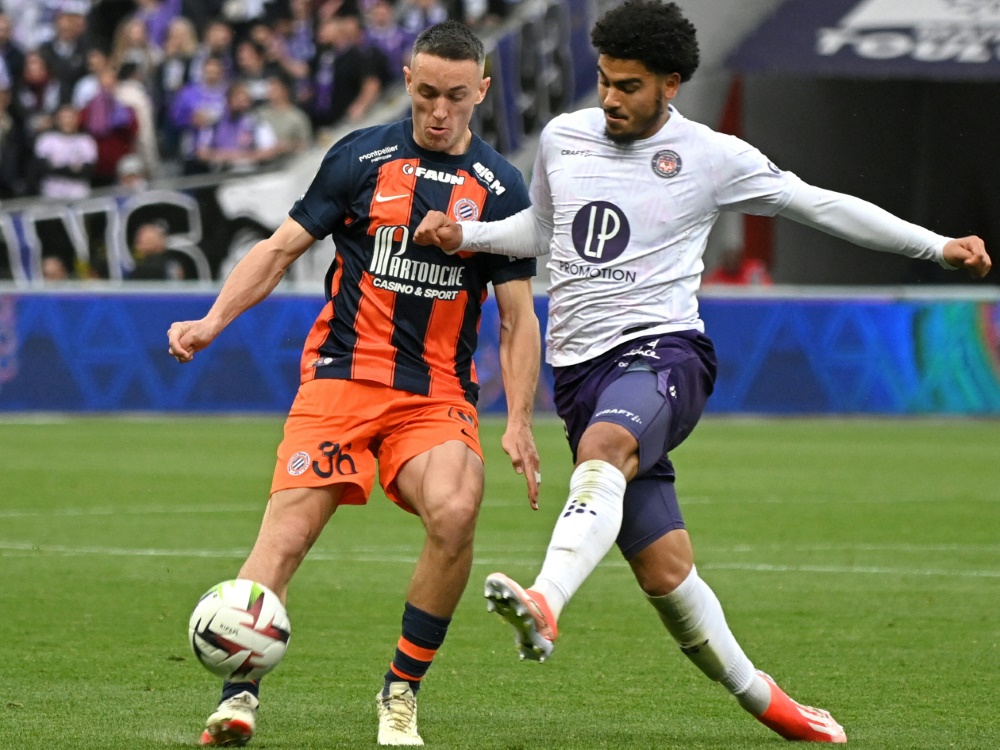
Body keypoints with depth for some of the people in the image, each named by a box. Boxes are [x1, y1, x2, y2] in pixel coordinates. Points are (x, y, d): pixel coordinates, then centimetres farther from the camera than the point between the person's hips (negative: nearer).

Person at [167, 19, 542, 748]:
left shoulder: (499, 188, 5)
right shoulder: (361, 156, 3)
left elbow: (519, 318, 8)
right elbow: (282, 248, 7)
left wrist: (519, 423, -2)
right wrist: (214, 319, -7)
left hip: (438, 395, 0)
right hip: (340, 378, 0)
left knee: (455, 512, -25)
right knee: (287, 532, -16)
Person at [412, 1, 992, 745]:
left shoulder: (710, 157, 0)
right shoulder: (562, 138, 11)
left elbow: (823, 206, 5)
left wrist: (938, 246, 0)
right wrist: (463, 235, 11)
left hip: (664, 352, -4)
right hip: (580, 368, 4)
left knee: (605, 445, -40)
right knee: (665, 573, -1)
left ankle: (545, 606, -59)